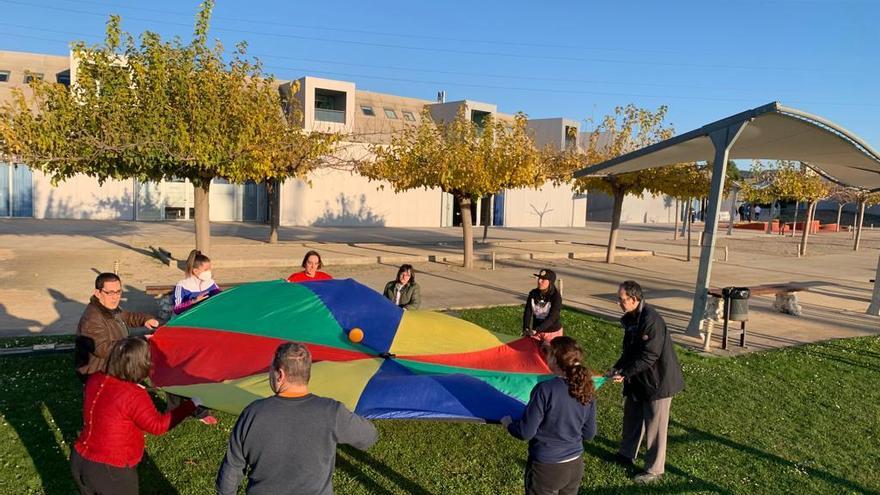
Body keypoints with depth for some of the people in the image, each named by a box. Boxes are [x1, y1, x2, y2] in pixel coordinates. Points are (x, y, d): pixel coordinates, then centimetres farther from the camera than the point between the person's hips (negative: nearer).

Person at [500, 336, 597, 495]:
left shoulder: (545, 390, -25)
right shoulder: (587, 391, -7)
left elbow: (526, 432, -19)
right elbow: (589, 434, 4)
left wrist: (508, 423, 0)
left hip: (546, 468, -5)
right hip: (575, 465, 5)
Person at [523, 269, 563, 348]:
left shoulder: (556, 297, -17)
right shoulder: (533, 293, -3)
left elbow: (552, 318, -24)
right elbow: (527, 312, -6)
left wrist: (536, 330, -34)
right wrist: (526, 328, -22)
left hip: (553, 332, -5)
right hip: (536, 331, 5)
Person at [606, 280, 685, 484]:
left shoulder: (651, 321, -26)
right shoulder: (631, 318, 3)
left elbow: (648, 356, -26)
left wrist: (624, 373, -23)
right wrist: (616, 368, 0)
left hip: (658, 380, -9)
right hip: (638, 379, 9)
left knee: (654, 425, 4)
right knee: (632, 416, 21)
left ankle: (654, 470, 19)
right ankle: (626, 454, 39)